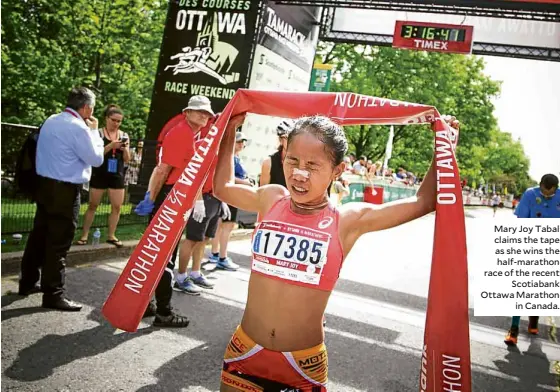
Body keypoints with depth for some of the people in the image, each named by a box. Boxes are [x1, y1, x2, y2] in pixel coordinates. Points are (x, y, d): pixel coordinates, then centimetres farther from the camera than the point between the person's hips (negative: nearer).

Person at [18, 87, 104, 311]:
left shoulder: (51, 121, 11)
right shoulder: (78, 127, -17)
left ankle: (28, 283, 30)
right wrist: (94, 131, 0)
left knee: (39, 236, 17)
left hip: (45, 185, 9)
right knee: (58, 244, -3)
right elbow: (96, 159, -10)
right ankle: (53, 295, 4)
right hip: (65, 191, -9)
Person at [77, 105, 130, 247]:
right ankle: (84, 235, 12)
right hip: (99, 174, -3)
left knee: (117, 207, 4)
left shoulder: (124, 135, 6)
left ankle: (111, 235, 15)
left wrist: (125, 149, -12)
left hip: (117, 176, 3)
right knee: (93, 205, 5)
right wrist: (110, 146, -22)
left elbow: (127, 160, 8)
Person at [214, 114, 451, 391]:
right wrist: (230, 129, 15)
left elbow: (423, 202, -3)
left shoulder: (347, 220, -9)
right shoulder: (271, 200, -2)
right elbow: (222, 188, 16)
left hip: (303, 361, -2)